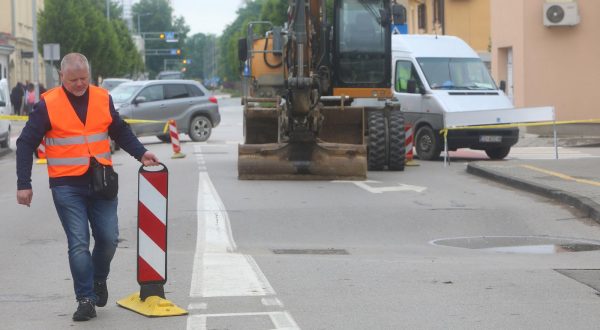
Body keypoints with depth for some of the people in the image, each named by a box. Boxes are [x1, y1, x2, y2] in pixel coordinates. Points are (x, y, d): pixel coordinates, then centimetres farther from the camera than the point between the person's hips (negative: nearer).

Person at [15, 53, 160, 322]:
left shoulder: (103, 98, 5)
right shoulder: (48, 104, -5)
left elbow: (120, 132, 18)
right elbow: (26, 143, -2)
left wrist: (141, 154, 4)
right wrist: (23, 184, -6)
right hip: (67, 186, -3)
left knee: (108, 238, 3)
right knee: (78, 243, -6)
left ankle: (98, 279, 30)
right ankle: (86, 299, 1)